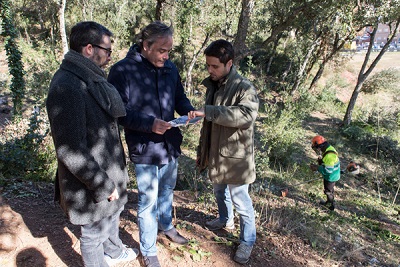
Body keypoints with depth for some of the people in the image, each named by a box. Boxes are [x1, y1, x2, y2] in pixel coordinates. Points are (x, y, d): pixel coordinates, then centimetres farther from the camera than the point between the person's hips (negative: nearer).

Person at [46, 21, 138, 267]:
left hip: (109, 171, 10)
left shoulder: (91, 78, 4)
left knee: (112, 216, 31)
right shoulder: (66, 87, -27)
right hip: (91, 185, -10)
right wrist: (103, 185, -20)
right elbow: (70, 150, -29)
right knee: (94, 235, 15)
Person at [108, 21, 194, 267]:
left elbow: (179, 97, 11)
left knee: (167, 190, 25)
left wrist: (188, 110, -10)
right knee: (148, 201, 8)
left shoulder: (170, 67, 1)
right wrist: (150, 124, -29)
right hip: (144, 150, -5)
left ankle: (166, 226, 52)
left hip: (170, 145, 6)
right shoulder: (122, 71, -16)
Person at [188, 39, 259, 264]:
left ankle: (248, 241, 26)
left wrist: (207, 111, -41)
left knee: (240, 200, 5)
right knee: (220, 191, 26)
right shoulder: (212, 85, 5)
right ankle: (225, 220, 52)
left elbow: (246, 115, -39)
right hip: (216, 153, 8)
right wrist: (202, 149, 17)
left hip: (235, 157, -8)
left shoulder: (244, 88, -19)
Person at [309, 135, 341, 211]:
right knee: (330, 189, 27)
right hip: (330, 176, 9)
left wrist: (317, 168, -23)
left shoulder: (329, 155, -36)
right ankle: (329, 202, 47)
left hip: (331, 177, -9)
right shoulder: (327, 149, -4)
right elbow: (324, 163, 9)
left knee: (328, 191, 12)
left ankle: (330, 206, 32)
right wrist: (317, 166, -5)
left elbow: (328, 170, -33)